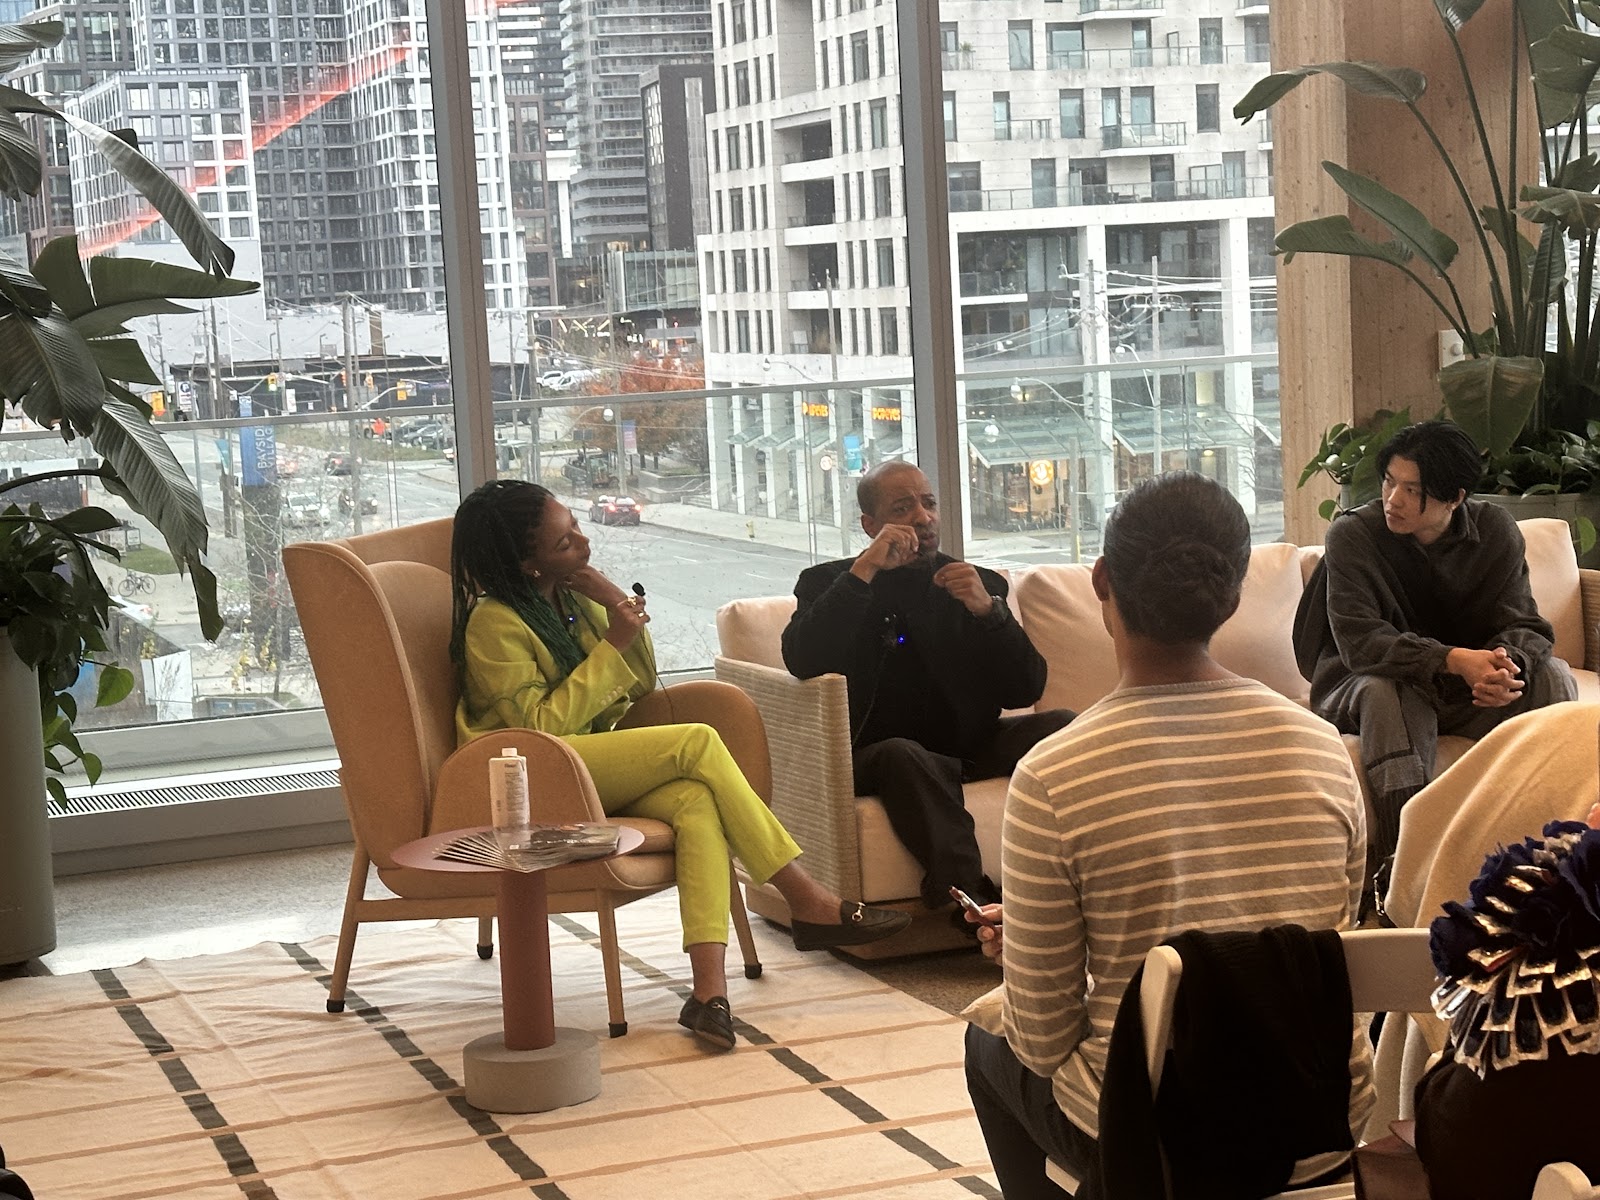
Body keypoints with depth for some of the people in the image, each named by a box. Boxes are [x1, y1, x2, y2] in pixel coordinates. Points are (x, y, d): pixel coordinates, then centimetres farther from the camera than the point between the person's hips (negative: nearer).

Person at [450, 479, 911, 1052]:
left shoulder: (573, 597, 13)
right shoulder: (493, 625, -10)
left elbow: (641, 683, 17)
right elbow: (540, 725, -16)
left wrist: (620, 606, -1)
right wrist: (613, 643, -15)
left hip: (600, 766, 7)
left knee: (697, 799, -27)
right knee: (698, 743, -24)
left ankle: (709, 989, -41)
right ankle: (808, 902, -19)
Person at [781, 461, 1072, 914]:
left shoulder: (982, 585, 14)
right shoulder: (827, 583, 8)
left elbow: (1027, 690, 4)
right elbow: (804, 663, -14)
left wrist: (987, 610, -12)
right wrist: (865, 570, -16)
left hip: (970, 747, 4)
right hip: (874, 754, -3)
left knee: (1059, 726, -20)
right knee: (904, 756, -37)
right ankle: (972, 900, -46)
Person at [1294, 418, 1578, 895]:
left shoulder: (1496, 530, -6)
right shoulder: (1352, 534, -16)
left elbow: (1522, 625, -12)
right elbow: (1358, 642, -26)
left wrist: (1507, 664, -38)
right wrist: (1454, 660, -40)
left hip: (1466, 691, 4)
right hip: (1362, 686, -3)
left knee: (1553, 676, -21)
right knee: (1385, 691, -38)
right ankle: (1400, 858, -43)